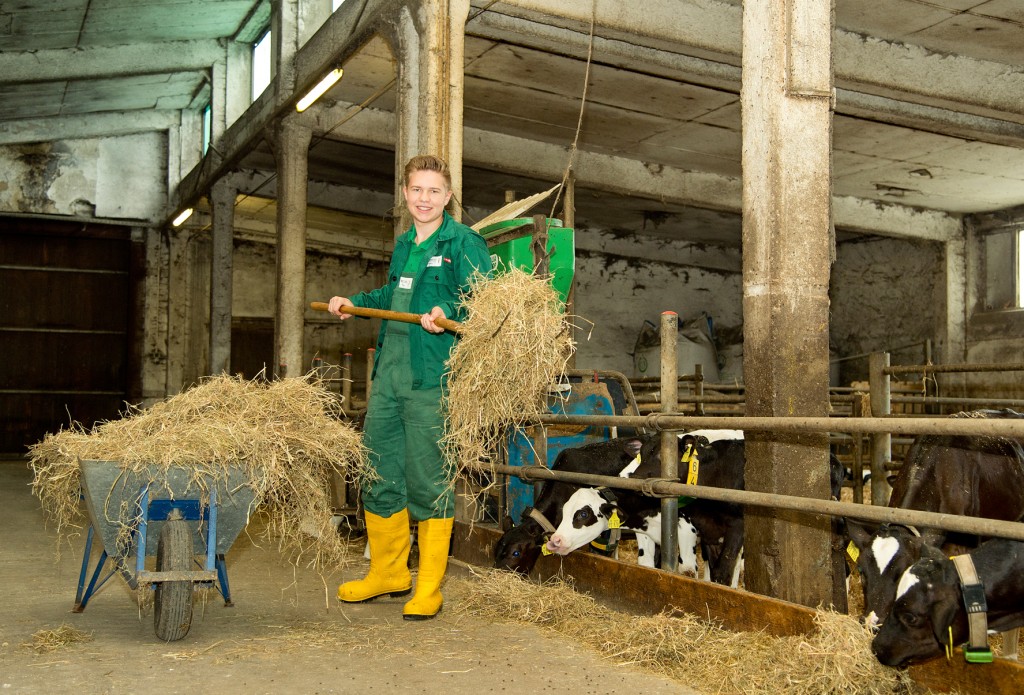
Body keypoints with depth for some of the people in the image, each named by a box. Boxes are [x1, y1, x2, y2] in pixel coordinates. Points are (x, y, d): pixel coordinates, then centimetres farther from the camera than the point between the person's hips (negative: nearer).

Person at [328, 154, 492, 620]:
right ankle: (389, 573, 29)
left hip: (431, 380, -8)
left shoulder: (464, 243, -3)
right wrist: (354, 302, 33)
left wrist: (448, 312, -31)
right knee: (377, 475, 12)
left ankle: (429, 589, 9)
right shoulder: (403, 246, 20)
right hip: (388, 375, 8)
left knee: (428, 481, -4)